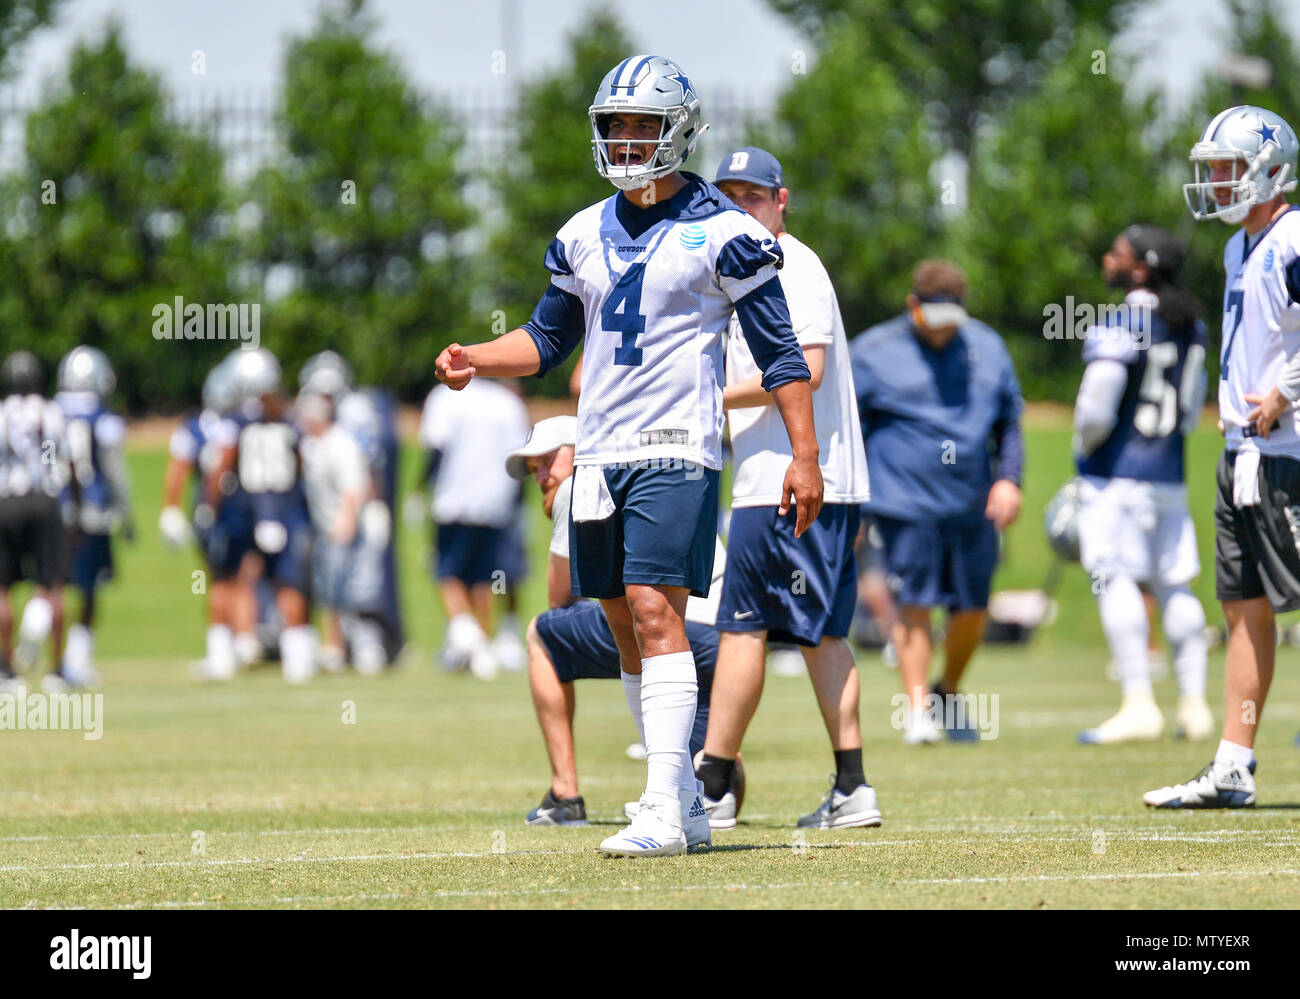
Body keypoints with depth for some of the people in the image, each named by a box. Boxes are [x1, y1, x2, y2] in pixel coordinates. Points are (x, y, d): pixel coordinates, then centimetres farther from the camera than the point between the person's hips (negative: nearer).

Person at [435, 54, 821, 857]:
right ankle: (682, 789, 21)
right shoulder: (585, 235, 12)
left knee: (655, 611, -17)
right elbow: (548, 340, 22)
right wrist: (476, 360, 4)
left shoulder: (721, 234, -5)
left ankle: (662, 814, -21)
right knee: (628, 626, 9)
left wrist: (806, 456, -10)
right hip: (600, 452, 7)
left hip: (677, 452, -7)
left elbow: (780, 353, -4)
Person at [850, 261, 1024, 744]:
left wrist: (1008, 478, 4)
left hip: (973, 505, 4)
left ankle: (948, 693, 28)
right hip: (904, 503, -3)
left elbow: (1009, 422, 18)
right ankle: (917, 709, 2)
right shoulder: (873, 352, 1)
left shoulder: (986, 347, 11)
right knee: (914, 604, -6)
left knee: (973, 608, 5)